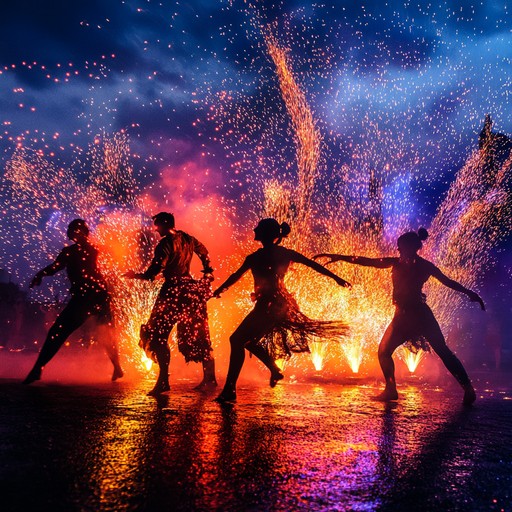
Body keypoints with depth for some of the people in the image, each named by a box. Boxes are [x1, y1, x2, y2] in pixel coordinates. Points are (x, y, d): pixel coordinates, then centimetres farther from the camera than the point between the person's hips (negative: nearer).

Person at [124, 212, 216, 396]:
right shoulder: (188, 239, 10)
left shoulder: (165, 243, -12)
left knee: (158, 335, -1)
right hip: (190, 288, 8)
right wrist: (207, 278, 31)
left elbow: (154, 271, -18)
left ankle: (163, 381, -7)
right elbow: (205, 255, 23)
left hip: (173, 291, -8)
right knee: (196, 334, 14)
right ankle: (209, 377, 17)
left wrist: (136, 275, -2)